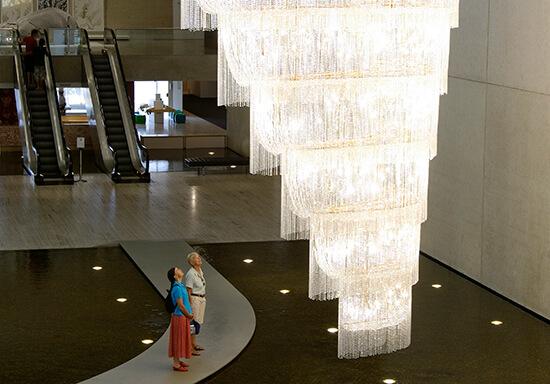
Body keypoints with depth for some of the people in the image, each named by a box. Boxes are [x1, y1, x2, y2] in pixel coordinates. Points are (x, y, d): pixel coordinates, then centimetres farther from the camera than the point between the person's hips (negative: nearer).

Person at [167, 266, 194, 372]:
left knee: (182, 339, 17)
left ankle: (177, 361, 28)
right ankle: (176, 364, 5)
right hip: (180, 317, -9)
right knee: (178, 340, -2)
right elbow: (180, 305, -21)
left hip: (184, 317, 9)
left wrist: (189, 314, 9)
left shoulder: (180, 286, 9)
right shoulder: (177, 288, -21)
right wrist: (189, 315, -10)